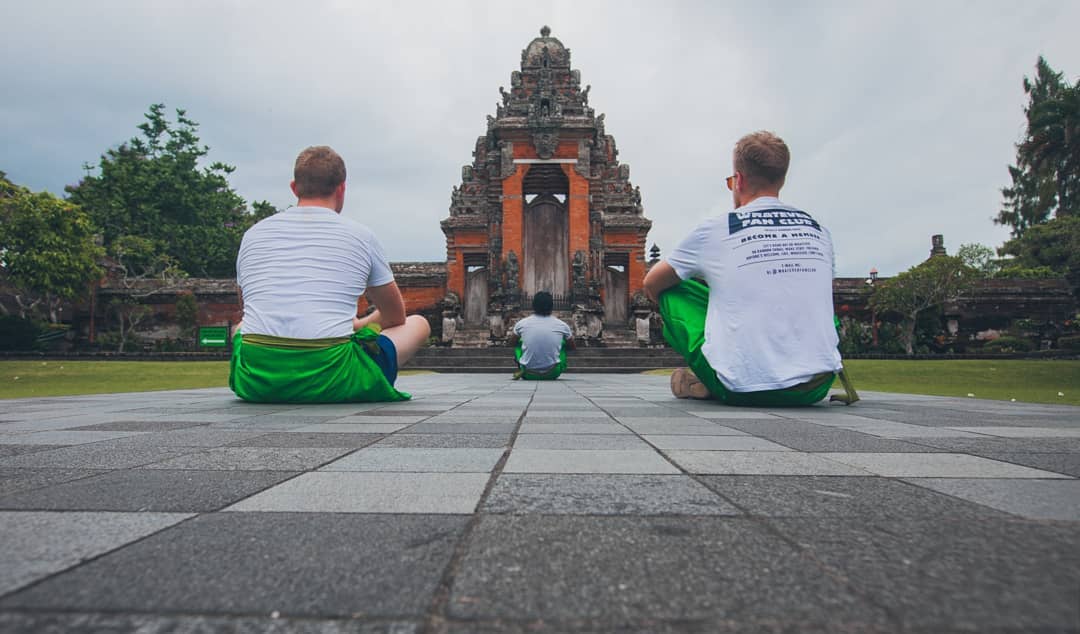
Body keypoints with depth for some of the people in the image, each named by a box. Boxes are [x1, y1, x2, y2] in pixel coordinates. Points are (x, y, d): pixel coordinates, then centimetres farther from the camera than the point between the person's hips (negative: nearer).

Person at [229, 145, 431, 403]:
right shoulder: (361, 236, 4)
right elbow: (395, 316, 17)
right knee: (418, 324, 17)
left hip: (256, 383, 4)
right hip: (329, 384, -3)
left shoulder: (253, 234, 13)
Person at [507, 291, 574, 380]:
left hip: (528, 375, 0)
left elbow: (512, 342, 18)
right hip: (552, 374, 0)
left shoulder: (521, 323, -4)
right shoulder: (561, 325, -4)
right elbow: (572, 347, 16)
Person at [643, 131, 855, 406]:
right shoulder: (819, 231, 10)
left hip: (744, 390, -4)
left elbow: (651, 284, 12)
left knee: (671, 290, 12)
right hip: (815, 388, 4)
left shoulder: (715, 231, -2)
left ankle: (707, 384, 10)